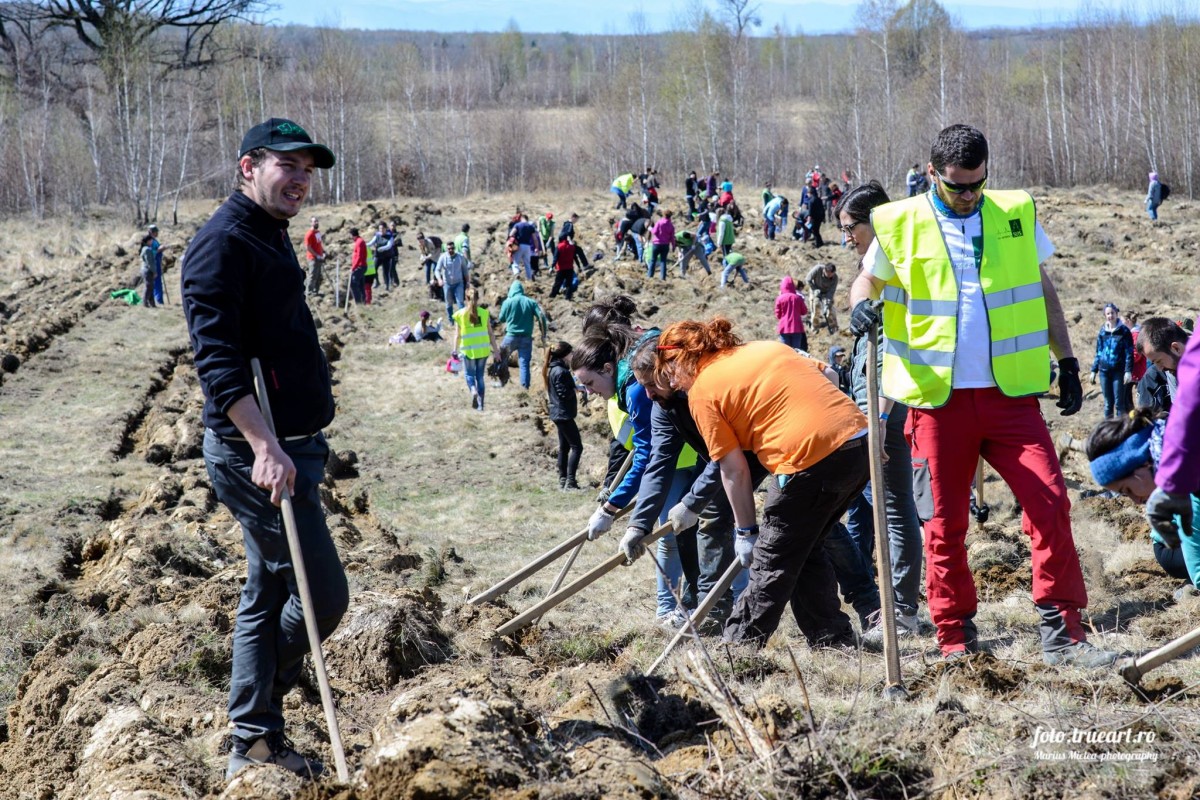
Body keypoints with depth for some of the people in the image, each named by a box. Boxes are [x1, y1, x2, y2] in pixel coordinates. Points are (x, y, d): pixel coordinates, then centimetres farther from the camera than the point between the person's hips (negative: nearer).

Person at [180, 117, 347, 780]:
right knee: (322, 595, -7)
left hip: (288, 446, 10)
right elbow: (217, 358, -24)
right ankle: (257, 734, 8)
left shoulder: (269, 239, 16)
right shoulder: (223, 242, -15)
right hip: (256, 453, -10)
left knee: (267, 596, 14)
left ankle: (255, 742, 22)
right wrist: (263, 444, -31)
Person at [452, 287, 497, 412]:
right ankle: (480, 404, 14)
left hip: (468, 350, -2)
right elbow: (490, 333, 0)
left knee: (469, 374, 15)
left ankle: (473, 391, -15)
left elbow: (457, 335, -3)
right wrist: (495, 350, 8)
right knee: (480, 376, 13)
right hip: (483, 350, 2)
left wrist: (455, 350, 7)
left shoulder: (460, 314, -6)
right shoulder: (484, 313, -2)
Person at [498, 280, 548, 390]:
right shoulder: (531, 302, 2)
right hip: (526, 337, 1)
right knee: (524, 362, 3)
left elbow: (501, 319, 4)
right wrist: (543, 335, 0)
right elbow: (541, 317, -5)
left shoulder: (508, 302, -4)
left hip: (511, 336, -1)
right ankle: (525, 385, -2)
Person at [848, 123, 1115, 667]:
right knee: (945, 521, 4)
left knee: (1049, 501, -9)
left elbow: (1042, 291, 16)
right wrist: (861, 304, -11)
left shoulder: (1017, 215, 8)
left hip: (1010, 393, 1)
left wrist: (1067, 362, 13)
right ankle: (956, 639, 15)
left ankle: (1062, 632, -3)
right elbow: (867, 277, 13)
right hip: (939, 398, -1)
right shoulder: (900, 225, 2)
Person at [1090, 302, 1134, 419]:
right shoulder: (1102, 331, 10)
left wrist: (1128, 371, -13)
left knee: (1119, 402, -4)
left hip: (1118, 371, -4)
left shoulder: (1124, 331, -1)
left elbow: (1129, 353, -4)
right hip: (1104, 371, 4)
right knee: (1108, 403, 8)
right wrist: (1094, 370, 12)